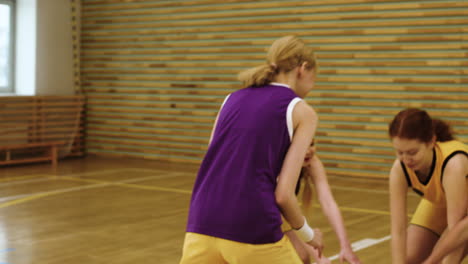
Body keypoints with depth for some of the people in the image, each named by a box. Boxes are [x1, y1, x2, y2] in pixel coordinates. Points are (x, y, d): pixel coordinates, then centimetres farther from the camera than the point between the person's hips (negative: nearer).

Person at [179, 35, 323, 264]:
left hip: (202, 227, 5)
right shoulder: (302, 111, 4)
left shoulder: (233, 99, 18)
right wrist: (308, 234, 13)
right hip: (253, 234, -5)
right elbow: (283, 193, -4)